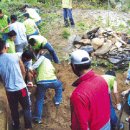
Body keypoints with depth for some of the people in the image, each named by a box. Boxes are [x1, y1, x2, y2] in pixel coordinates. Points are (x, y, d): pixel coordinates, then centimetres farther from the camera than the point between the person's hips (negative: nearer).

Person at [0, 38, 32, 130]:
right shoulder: (15, 56, -10)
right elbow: (23, 72, 0)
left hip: (9, 90, 2)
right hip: (21, 87, -2)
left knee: (14, 109, 21)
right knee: (26, 108, 16)